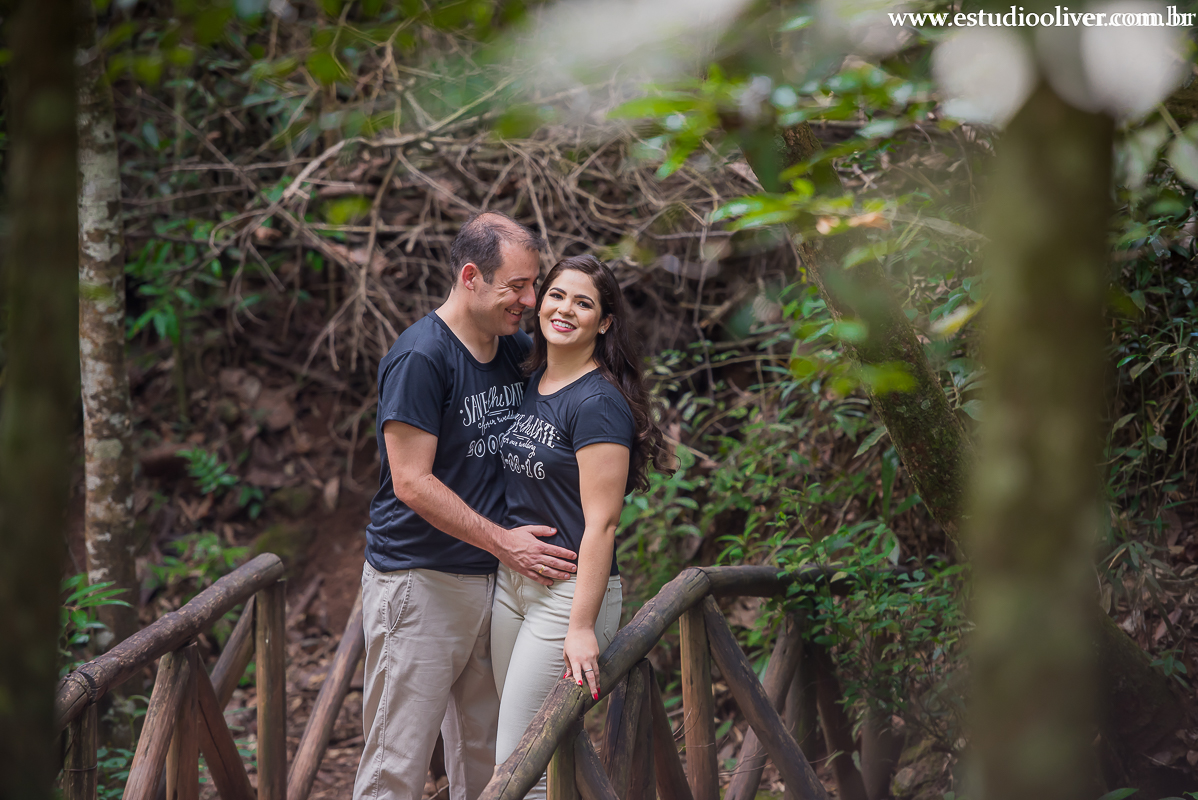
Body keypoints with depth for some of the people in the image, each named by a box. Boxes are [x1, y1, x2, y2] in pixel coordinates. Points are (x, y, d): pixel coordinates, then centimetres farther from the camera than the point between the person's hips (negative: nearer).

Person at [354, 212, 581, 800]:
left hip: (493, 577, 7)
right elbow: (412, 483, -17)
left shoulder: (519, 350, 8)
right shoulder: (420, 356, -15)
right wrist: (502, 541, -15)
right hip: (419, 580, -7)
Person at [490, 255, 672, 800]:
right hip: (512, 581, 8)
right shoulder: (530, 382, 10)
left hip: (569, 590, -8)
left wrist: (582, 626, -23)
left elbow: (601, 524, -20)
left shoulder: (598, 403, -16)